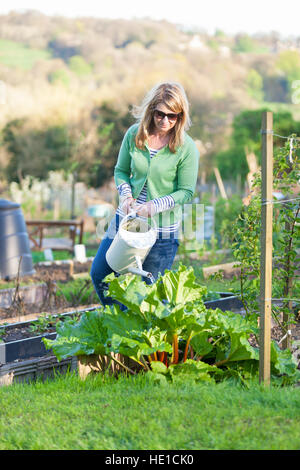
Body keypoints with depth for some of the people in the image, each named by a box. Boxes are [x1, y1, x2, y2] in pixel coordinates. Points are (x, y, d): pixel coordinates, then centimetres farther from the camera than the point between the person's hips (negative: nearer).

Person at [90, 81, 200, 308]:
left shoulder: (186, 147, -14)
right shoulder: (134, 134, -4)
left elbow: (186, 191, -9)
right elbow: (121, 171, 8)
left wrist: (154, 206, -22)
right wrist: (126, 195, -12)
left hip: (162, 228, -4)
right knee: (99, 273, 11)